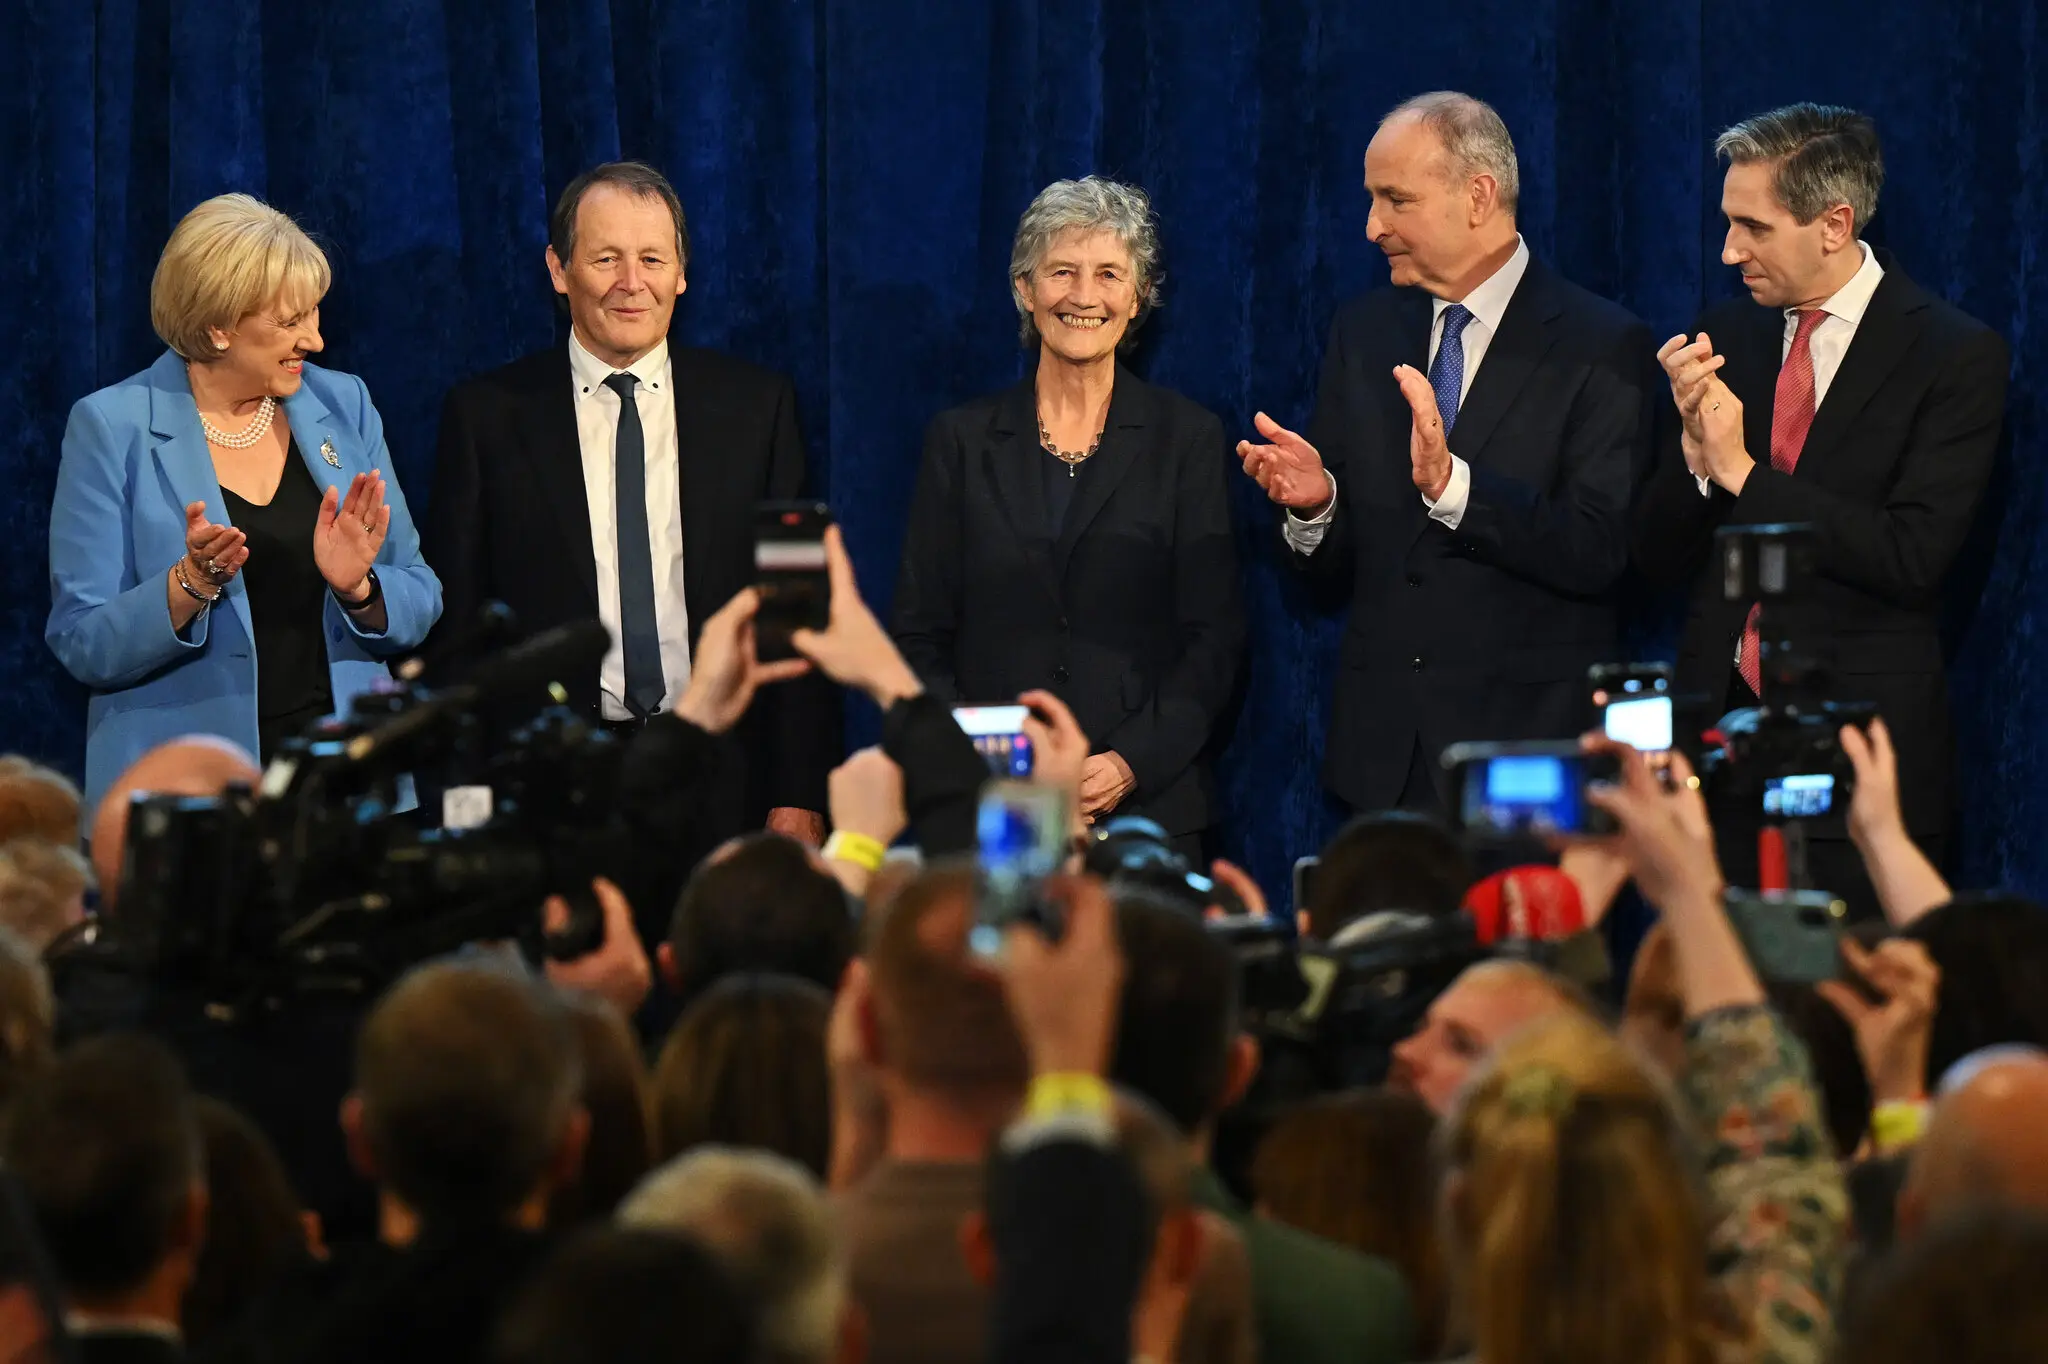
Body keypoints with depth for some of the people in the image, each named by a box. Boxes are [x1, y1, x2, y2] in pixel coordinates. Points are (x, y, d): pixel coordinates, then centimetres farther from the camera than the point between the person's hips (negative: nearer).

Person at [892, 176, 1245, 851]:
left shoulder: (1187, 440, 6)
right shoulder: (963, 440, 10)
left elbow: (1214, 638, 2)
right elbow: (919, 636, 8)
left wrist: (1130, 763, -12)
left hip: (1147, 805, -1)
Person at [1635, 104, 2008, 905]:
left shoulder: (1955, 355, -4)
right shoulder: (1722, 340, 11)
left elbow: (1915, 557, -15)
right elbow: (1660, 558, 10)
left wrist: (1744, 473, -14)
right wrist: (1695, 446, -9)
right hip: (1720, 725, 4)